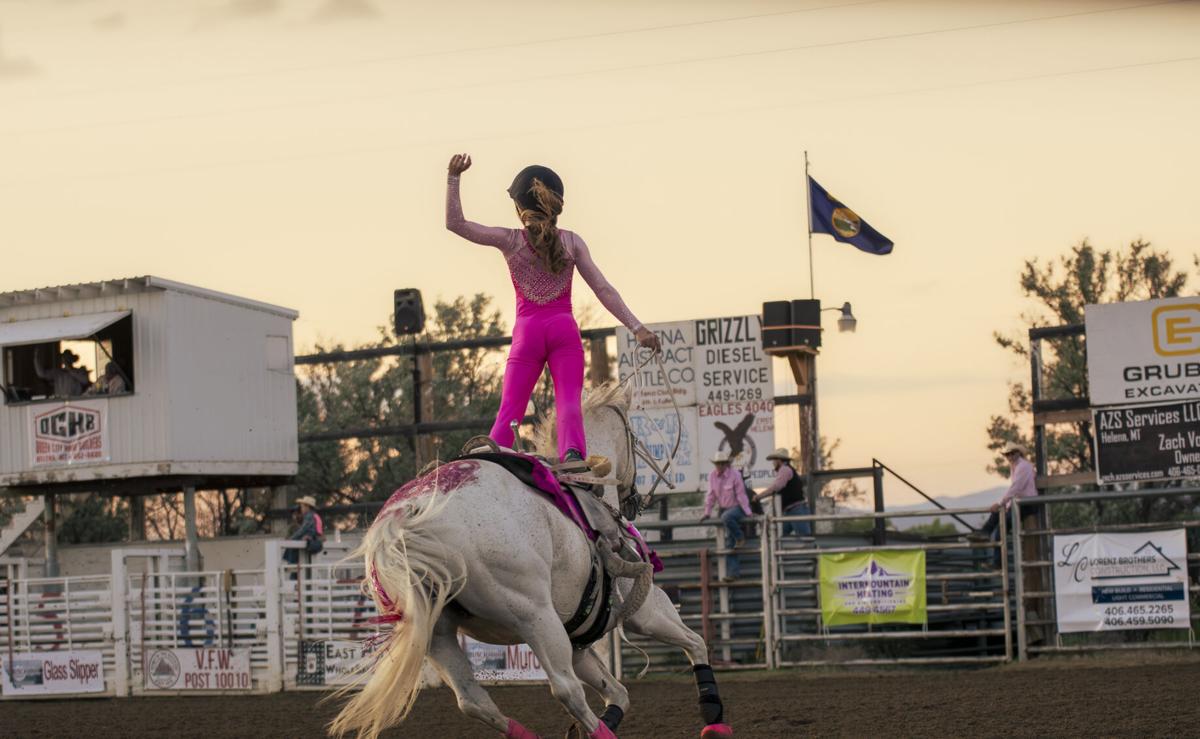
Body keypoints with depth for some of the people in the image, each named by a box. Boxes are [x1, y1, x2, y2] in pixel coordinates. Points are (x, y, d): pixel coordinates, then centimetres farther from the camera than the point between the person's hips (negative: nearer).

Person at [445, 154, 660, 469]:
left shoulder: (510, 241, 1)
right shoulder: (571, 241, 4)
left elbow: (455, 223, 1)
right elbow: (603, 289, -1)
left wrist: (454, 178, 1)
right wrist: (637, 327, -2)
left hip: (527, 331, 0)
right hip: (564, 329, 0)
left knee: (509, 411, 1)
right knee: (569, 403, -10)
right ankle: (572, 453, -37)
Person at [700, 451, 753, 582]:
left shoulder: (734, 476, -13)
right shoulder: (712, 476, 0)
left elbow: (741, 495, -12)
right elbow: (711, 495, 5)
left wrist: (748, 512, -15)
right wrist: (707, 513, 2)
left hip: (736, 507, -5)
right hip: (723, 509, 5)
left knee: (726, 517, -38)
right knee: (729, 544, 0)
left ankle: (740, 537, -10)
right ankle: (732, 572, -1)